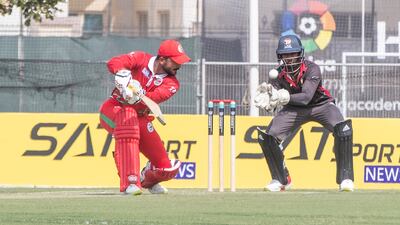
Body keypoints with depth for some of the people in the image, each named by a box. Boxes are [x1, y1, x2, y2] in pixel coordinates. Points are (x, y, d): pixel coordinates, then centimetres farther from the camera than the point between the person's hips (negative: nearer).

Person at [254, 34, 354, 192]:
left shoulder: (311, 69, -29)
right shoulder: (278, 74, -19)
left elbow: (306, 97, -43)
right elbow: (271, 105, -26)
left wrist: (286, 97, -60)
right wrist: (265, 99, -50)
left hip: (320, 104, -3)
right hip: (293, 109, 3)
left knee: (343, 131, -29)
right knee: (266, 138, -11)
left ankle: (345, 179, -17)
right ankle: (280, 180, 11)